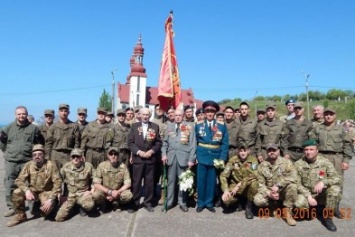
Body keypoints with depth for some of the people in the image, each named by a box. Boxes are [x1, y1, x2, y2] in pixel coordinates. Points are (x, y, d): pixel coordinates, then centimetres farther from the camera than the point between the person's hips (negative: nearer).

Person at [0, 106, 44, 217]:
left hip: (28, 161, -2)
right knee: (10, 185, 5)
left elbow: (40, 143, 7)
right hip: (11, 161, 2)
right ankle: (11, 207, 17)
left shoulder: (33, 128, 0)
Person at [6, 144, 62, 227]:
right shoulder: (29, 165, -8)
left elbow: (57, 183, -19)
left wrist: (51, 199, -26)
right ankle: (20, 216, -1)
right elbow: (19, 180, -9)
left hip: (46, 192, -3)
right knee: (17, 193, -24)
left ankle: (40, 207, 12)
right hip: (32, 191, 3)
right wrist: (27, 190, -29)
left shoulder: (51, 165, -18)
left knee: (48, 208, -28)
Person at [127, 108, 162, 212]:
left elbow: (158, 142, 4)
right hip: (138, 158, 0)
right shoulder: (134, 126, 6)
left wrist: (151, 151, -10)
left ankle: (148, 203, 19)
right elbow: (130, 142, 1)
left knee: (149, 182, 7)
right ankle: (134, 204, 15)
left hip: (151, 158, 1)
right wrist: (139, 152, -11)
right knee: (136, 182, 4)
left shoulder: (155, 126, 6)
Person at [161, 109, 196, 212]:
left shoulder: (189, 126, 0)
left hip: (184, 157, -2)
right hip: (171, 156, 3)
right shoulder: (169, 126, 11)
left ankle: (182, 202, 21)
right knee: (171, 180, 9)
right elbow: (165, 142, 11)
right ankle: (169, 202, 20)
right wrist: (164, 154, -2)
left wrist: (191, 159, -8)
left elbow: (193, 144, -3)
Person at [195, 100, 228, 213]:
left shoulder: (222, 125, 0)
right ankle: (200, 203, 21)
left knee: (212, 181, 9)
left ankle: (209, 203, 24)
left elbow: (224, 143, -1)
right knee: (201, 180, 6)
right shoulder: (198, 125, 3)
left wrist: (223, 158, -8)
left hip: (215, 157, 0)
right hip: (202, 156, 0)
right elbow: (195, 142, 4)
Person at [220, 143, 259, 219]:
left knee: (254, 183, -34)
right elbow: (223, 175, -11)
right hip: (234, 186, 0)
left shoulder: (253, 159, -11)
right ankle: (239, 200, 11)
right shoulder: (233, 160, -8)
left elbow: (253, 176, -22)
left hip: (248, 187, 0)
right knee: (226, 200, -27)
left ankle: (249, 207, -9)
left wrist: (239, 185, -27)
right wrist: (225, 190, -24)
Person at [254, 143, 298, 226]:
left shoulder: (286, 162, -8)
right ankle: (274, 206, 8)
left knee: (292, 186, -32)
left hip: (283, 192, -1)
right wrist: (269, 194, -23)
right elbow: (260, 184, -5)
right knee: (257, 200, -26)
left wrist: (278, 185, -29)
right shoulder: (262, 166, -4)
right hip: (269, 193, 1)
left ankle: (287, 211, -12)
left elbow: (294, 177, -23)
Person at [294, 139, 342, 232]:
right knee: (299, 203, -32)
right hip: (306, 194, 0)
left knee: (335, 189, -29)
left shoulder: (325, 162, -6)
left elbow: (337, 178, -11)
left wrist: (323, 182, -29)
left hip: (323, 194, 1)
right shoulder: (298, 164, -7)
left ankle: (328, 218, -10)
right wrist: (308, 196, -19)